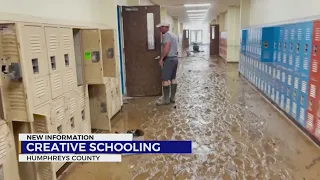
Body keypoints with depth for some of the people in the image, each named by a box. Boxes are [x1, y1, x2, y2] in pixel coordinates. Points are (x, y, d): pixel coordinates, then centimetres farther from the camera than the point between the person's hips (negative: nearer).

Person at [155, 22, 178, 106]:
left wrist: (161, 58, -20)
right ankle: (172, 98, 15)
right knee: (173, 79, 11)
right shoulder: (173, 35, 18)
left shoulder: (166, 35, -13)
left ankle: (166, 99, -4)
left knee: (165, 79, -6)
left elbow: (166, 47, -24)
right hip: (175, 58, 10)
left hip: (169, 59, -10)